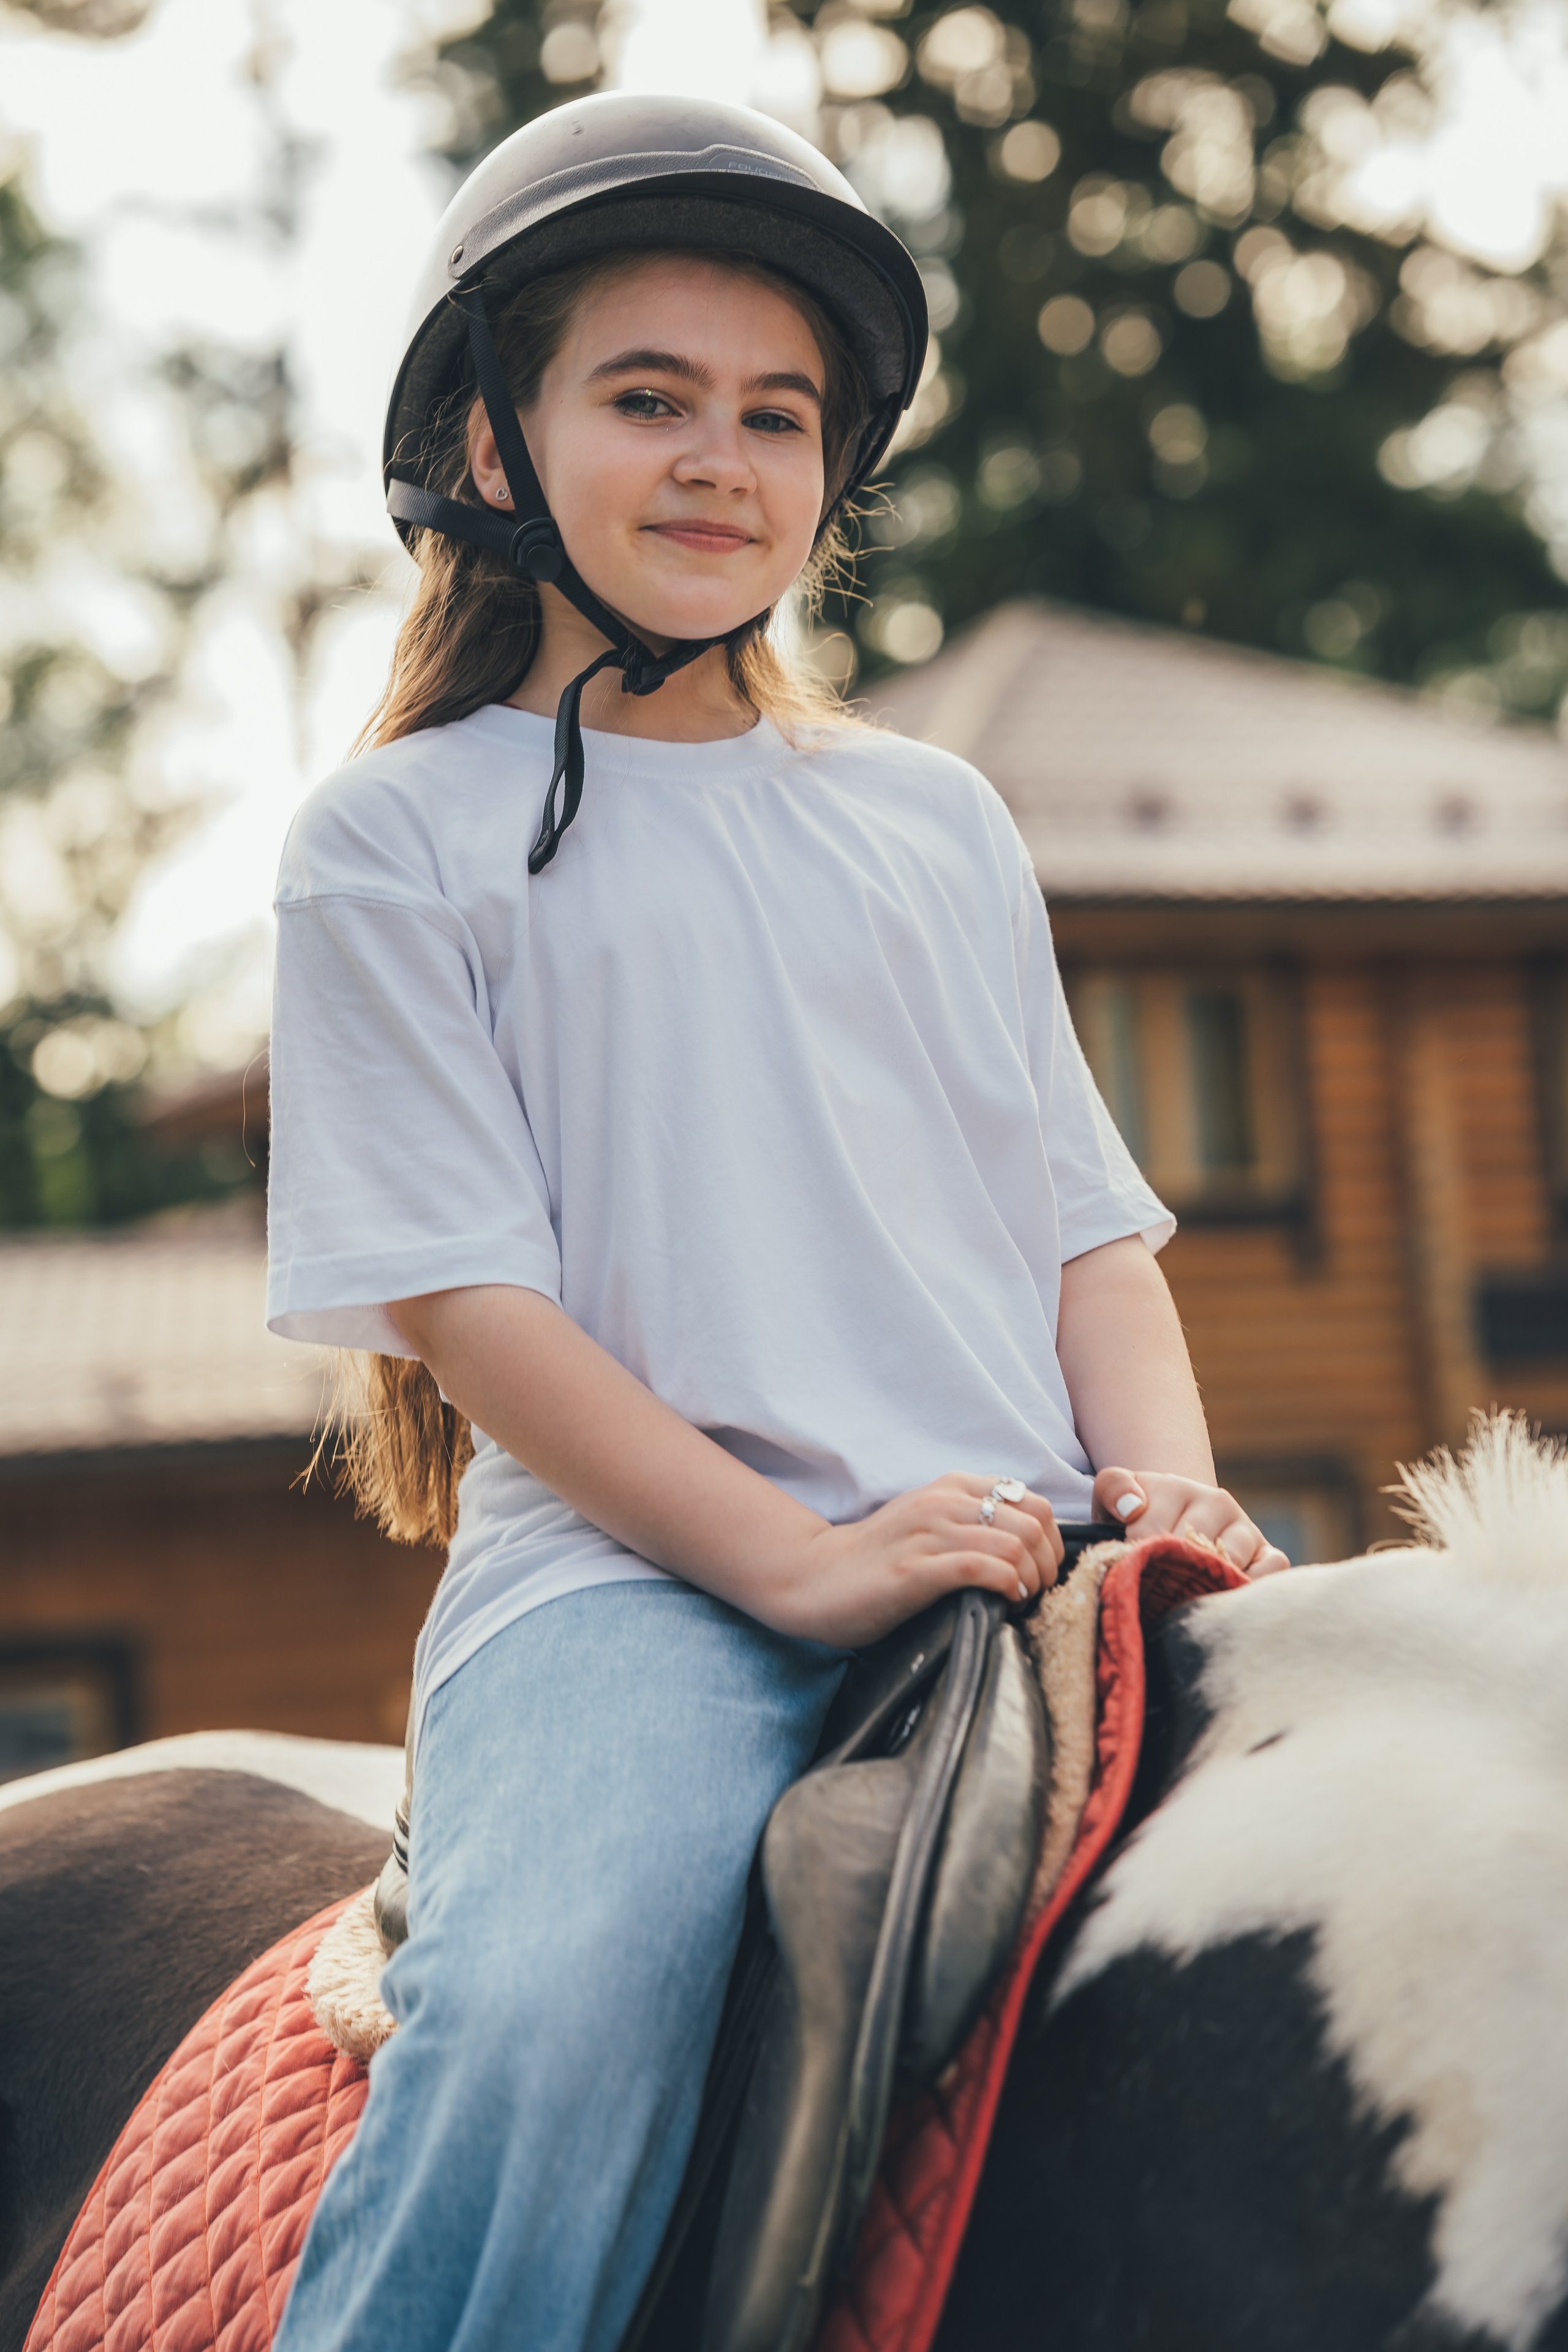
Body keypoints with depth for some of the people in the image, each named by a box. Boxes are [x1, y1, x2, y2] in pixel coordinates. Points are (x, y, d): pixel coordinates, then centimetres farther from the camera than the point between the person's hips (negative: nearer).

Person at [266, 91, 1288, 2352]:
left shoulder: (935, 818, 22)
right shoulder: (400, 838, 8)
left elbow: (1091, 1225, 19)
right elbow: (463, 1296, -2)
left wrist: (1167, 1488, -2)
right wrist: (793, 1561, -14)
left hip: (1024, 1563, 5)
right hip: (629, 1577, -4)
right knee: (554, 2020, -35)